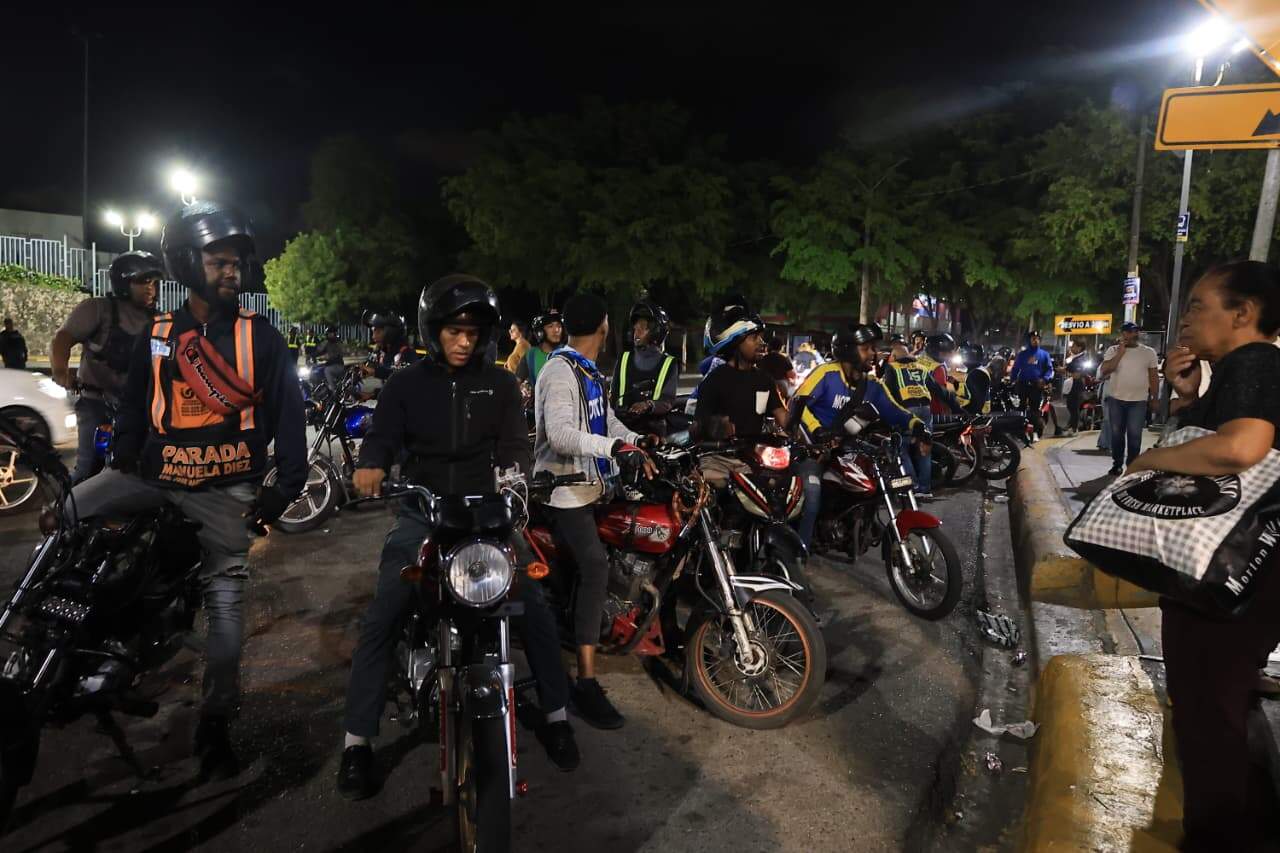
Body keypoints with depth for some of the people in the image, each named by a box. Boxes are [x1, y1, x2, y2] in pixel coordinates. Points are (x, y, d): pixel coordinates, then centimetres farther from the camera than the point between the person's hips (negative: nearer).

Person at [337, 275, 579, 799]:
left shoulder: (499, 383, 7)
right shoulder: (406, 383, 5)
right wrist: (371, 465, -26)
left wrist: (516, 476, -23)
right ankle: (357, 740, 0)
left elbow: (514, 443, 0)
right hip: (421, 512, 0)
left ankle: (555, 716, 8)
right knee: (382, 617, -15)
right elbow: (382, 436, -2)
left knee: (534, 605, -12)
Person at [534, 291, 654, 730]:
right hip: (565, 491, -10)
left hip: (591, 485, 10)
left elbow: (605, 419, 17)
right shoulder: (559, 372, -16)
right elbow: (560, 434, -29)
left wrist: (636, 443, 3)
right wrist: (616, 447, -35)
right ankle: (586, 683, -17)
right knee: (595, 567, -19)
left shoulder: (589, 373, 16)